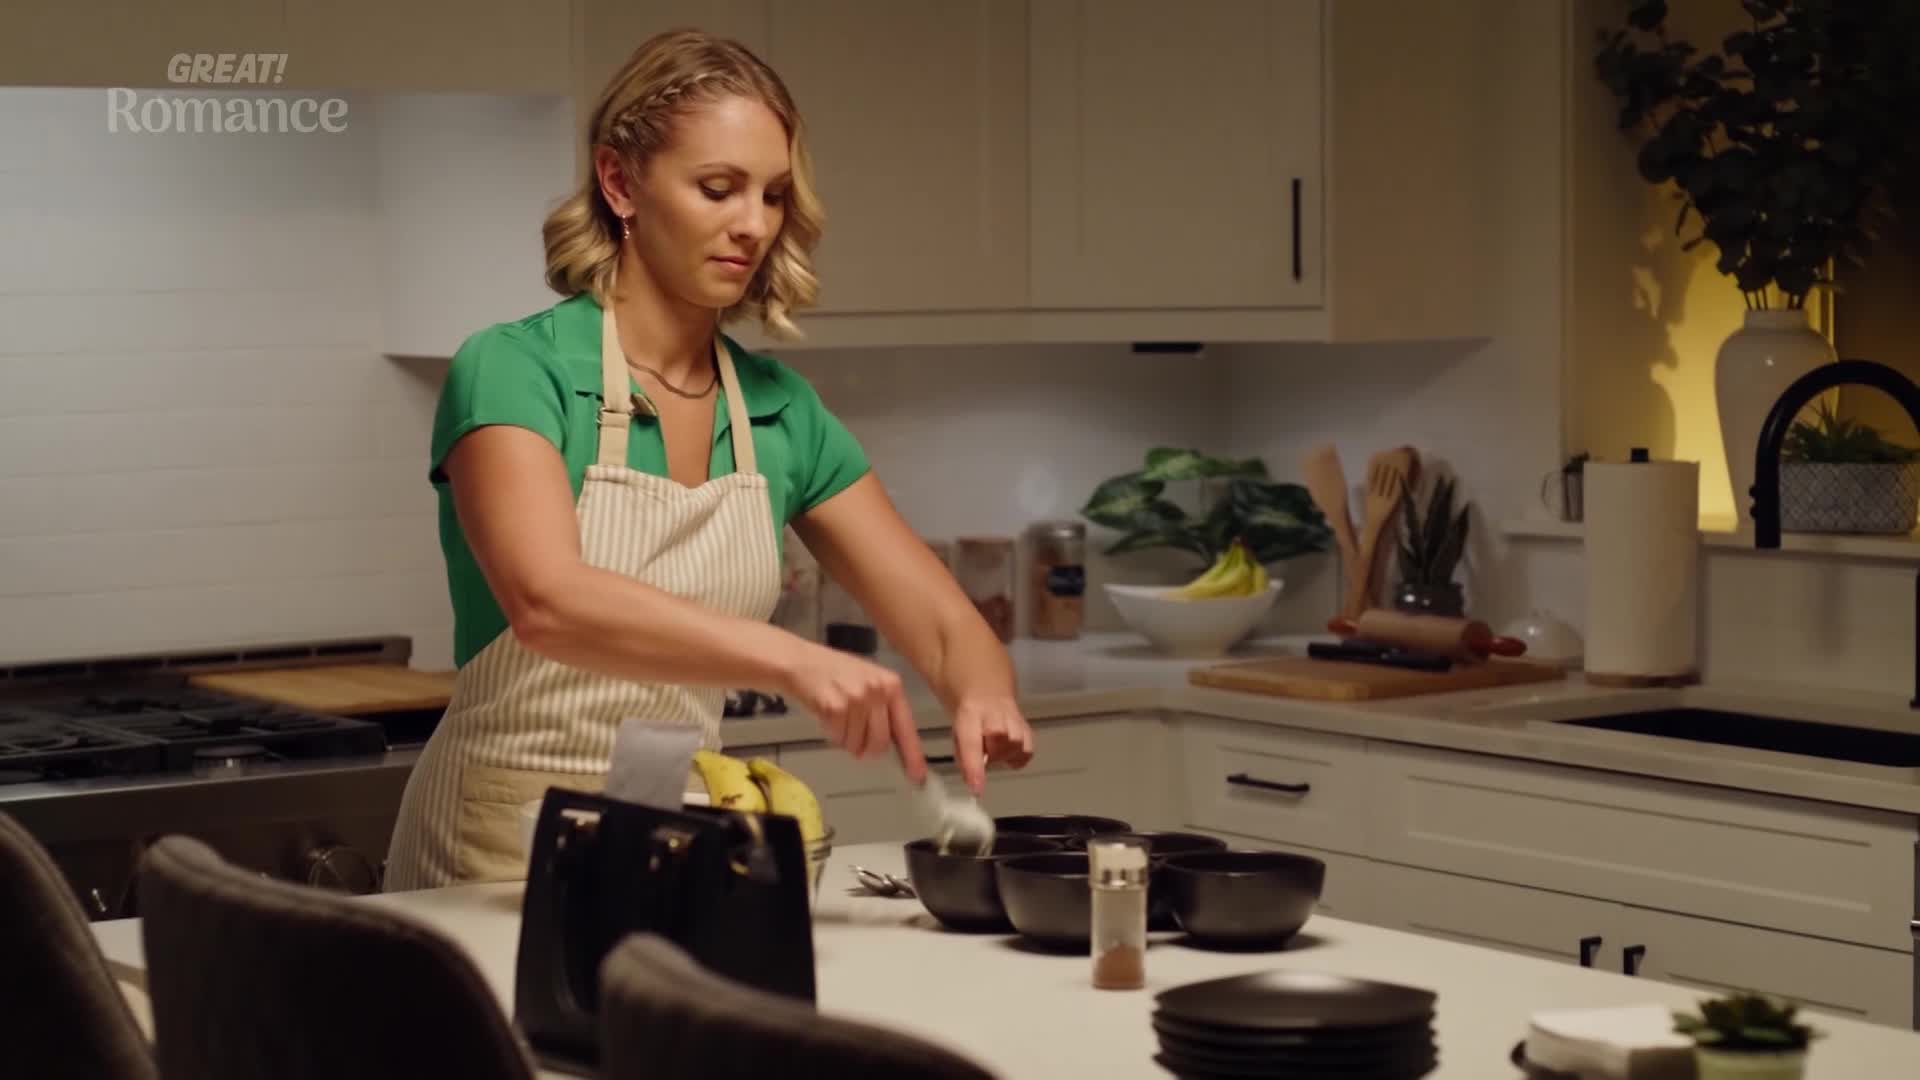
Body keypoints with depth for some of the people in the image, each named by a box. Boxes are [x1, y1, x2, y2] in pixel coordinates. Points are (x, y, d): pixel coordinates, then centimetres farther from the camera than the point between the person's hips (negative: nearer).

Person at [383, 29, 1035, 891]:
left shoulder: (781, 411, 6)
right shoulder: (512, 372, -11)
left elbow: (941, 622, 5)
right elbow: (546, 602, -28)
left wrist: (983, 697, -18)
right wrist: (790, 659, -40)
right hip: (506, 850, -4)